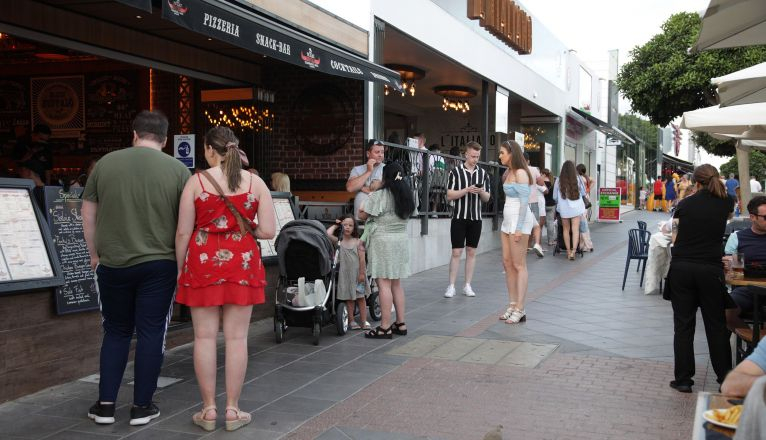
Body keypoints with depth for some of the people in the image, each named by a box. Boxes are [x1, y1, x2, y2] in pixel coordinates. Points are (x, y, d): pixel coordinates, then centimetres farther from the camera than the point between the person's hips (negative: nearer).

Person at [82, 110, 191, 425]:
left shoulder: (105, 163, 3)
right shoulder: (177, 169, -3)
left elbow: (88, 214, 8)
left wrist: (94, 253, 19)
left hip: (112, 264, 2)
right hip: (159, 264, -2)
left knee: (116, 331, 15)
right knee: (151, 333, 6)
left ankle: (105, 404, 15)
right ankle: (142, 407, 11)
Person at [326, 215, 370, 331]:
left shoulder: (358, 242, -1)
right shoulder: (339, 241, 1)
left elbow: (362, 259, -3)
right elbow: (328, 233, -17)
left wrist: (362, 273, -8)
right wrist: (335, 225, 0)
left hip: (357, 273, 0)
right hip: (345, 274, 0)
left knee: (361, 297, 6)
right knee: (349, 298, 5)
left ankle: (364, 321, 11)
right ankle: (351, 321, 13)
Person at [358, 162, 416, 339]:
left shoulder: (379, 195, -11)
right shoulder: (407, 196, 8)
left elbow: (363, 215, -5)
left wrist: (361, 210, 17)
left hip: (383, 240, -7)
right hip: (402, 239, 7)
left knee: (384, 283, -5)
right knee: (396, 283, 14)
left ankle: (385, 327, -4)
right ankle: (400, 324, 18)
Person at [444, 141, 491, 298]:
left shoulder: (482, 173, 7)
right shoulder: (456, 171, -3)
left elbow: (487, 198, 10)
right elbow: (449, 195, -6)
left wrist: (481, 191, -12)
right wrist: (466, 190, -19)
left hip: (476, 218, 3)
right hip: (459, 217, -3)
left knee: (471, 252, 7)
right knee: (456, 252, -2)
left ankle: (468, 286, 13)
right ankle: (451, 286, 3)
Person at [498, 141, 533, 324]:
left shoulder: (520, 173, -12)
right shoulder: (508, 173, 15)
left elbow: (524, 201, -17)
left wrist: (519, 228, -21)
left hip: (519, 219, -9)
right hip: (508, 219, 9)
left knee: (519, 265, -6)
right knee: (507, 264, 9)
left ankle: (520, 309, -3)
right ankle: (512, 305, 15)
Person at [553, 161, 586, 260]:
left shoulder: (558, 180, -5)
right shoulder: (577, 179, -4)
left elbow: (554, 197, 4)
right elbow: (583, 193, 10)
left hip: (563, 208, 1)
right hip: (576, 208, -1)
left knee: (565, 229, 13)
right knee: (575, 230, -2)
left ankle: (568, 251, 17)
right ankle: (573, 250, -14)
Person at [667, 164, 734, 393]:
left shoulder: (685, 204, 0)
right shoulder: (725, 203, 2)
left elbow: (675, 236, 4)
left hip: (681, 269, 0)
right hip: (710, 269, 0)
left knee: (683, 324, 7)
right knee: (716, 325, 9)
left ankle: (683, 379, 12)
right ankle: (725, 379, 15)